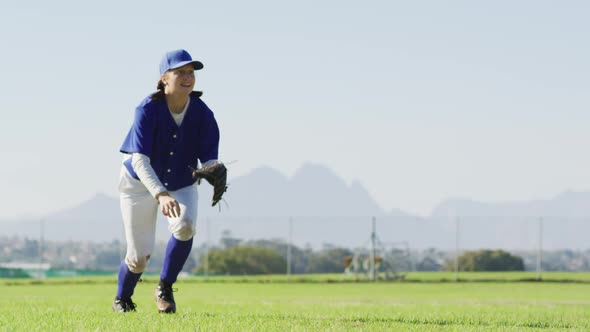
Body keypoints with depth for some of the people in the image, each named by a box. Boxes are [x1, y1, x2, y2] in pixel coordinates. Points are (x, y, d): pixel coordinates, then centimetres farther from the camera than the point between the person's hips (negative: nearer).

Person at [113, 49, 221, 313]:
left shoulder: (202, 114, -19)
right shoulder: (147, 110, -28)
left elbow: (210, 160, -20)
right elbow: (140, 162, -35)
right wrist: (160, 194, -51)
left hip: (182, 184, 2)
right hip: (140, 183, -2)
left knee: (185, 226, -29)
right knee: (139, 257, -3)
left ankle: (165, 289, -4)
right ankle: (122, 299, 32)